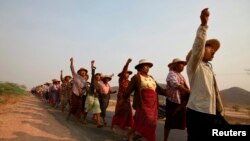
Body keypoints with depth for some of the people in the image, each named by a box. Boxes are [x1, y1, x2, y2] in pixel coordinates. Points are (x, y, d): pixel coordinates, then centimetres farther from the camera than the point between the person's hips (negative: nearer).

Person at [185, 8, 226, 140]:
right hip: (197, 113, -8)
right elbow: (198, 45, -25)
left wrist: (220, 112, 20)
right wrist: (203, 24, -31)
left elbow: (214, 91, 19)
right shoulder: (193, 66, -7)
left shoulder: (208, 68, 17)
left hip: (213, 114, 8)